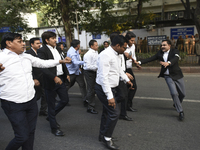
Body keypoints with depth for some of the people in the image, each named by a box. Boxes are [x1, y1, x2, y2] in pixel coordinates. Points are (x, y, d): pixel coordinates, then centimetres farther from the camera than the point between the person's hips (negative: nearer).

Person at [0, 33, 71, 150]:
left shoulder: (27, 57, 9)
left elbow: (43, 63, 19)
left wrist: (60, 61, 16)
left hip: (31, 101, 6)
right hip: (13, 105, -6)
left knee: (31, 132, 16)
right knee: (22, 136, -4)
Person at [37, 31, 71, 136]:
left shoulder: (56, 49, 12)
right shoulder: (42, 51, -13)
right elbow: (43, 67, -22)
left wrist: (66, 73, 14)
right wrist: (54, 77, -31)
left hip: (60, 79, 8)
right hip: (50, 81, -8)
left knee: (65, 100, 13)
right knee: (51, 105, 5)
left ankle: (51, 116, 35)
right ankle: (54, 127, 20)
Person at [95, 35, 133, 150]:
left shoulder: (116, 55, 8)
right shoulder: (106, 55, -23)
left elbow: (119, 69, 27)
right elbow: (103, 77, -27)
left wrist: (127, 79, 37)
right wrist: (109, 96, -28)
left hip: (111, 88, 10)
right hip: (104, 88, -10)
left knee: (107, 112, 18)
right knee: (114, 112, -9)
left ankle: (103, 135, 34)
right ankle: (107, 138, 9)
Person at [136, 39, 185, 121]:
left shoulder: (175, 51, -7)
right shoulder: (160, 53, 4)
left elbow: (175, 58, -27)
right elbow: (150, 59, -1)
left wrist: (168, 63, -48)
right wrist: (140, 62, -14)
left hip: (177, 75, -1)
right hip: (168, 76, 1)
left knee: (182, 93, 8)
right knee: (174, 93, -12)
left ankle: (176, 104, 39)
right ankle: (180, 112, 0)